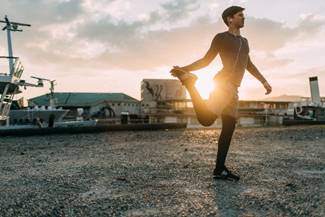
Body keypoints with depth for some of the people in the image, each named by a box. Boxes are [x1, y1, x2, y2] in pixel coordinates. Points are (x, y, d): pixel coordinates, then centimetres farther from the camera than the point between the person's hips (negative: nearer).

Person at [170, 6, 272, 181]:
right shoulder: (221, 38, 4)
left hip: (233, 88, 8)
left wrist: (264, 81, 26)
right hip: (223, 84, -8)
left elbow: (249, 65, 33)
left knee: (229, 127, 3)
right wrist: (185, 69, -9)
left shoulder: (244, 41, 28)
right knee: (206, 119, -24)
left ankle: (220, 169, 8)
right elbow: (205, 61, 3)